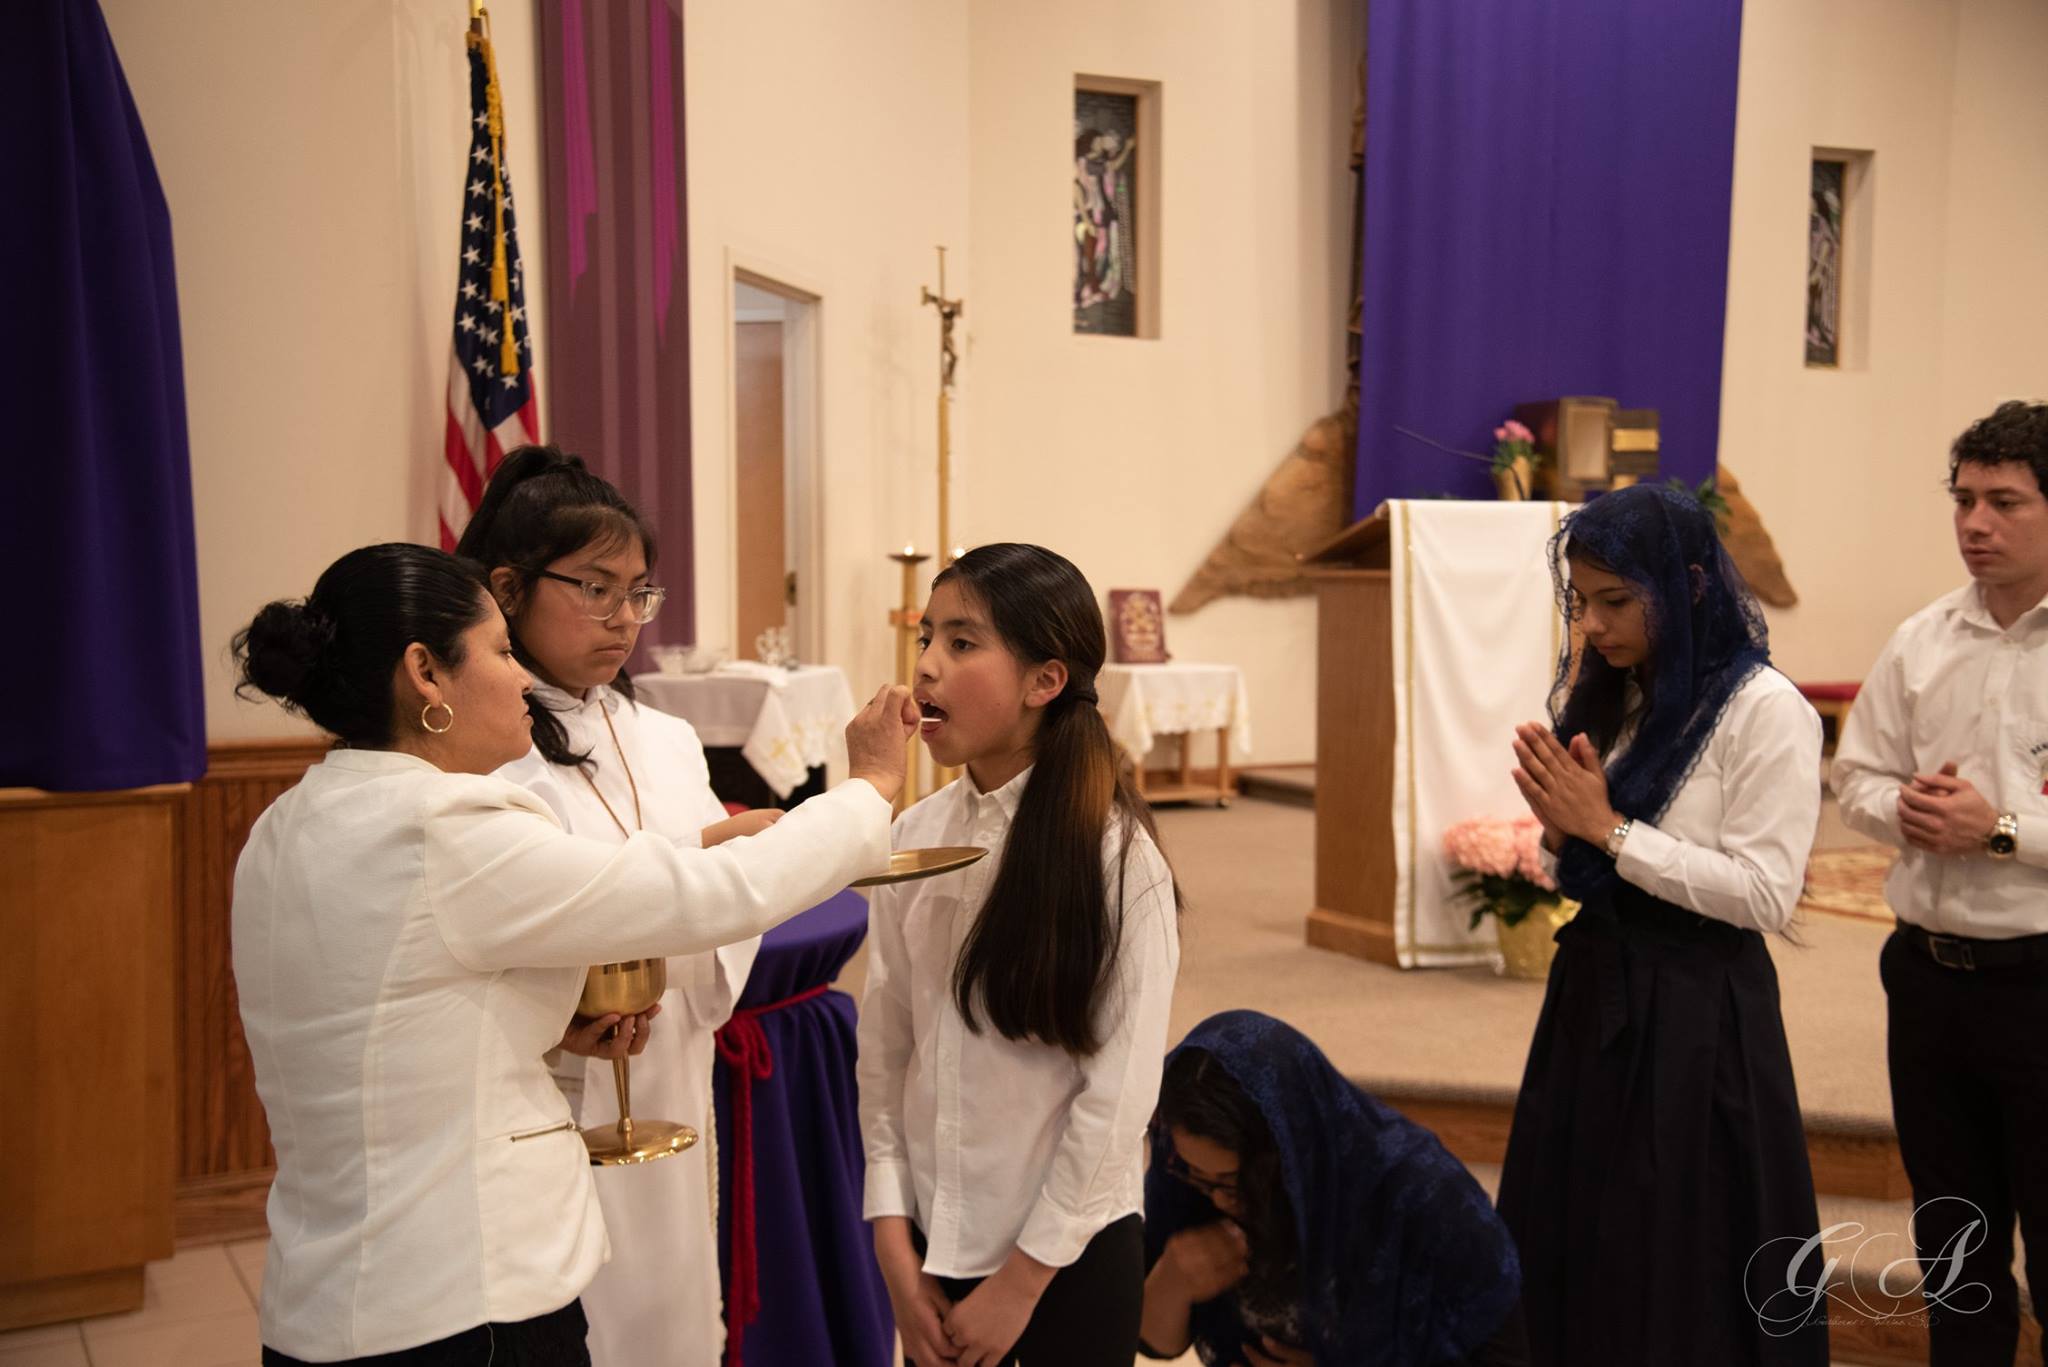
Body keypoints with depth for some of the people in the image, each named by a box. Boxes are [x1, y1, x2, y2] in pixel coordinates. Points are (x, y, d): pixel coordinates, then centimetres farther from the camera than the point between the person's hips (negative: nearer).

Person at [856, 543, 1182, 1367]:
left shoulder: (1115, 855, -14)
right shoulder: (911, 838, -2)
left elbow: (1121, 1091, -13)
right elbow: (884, 1046, 1)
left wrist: (1022, 1276, -11)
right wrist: (893, 1237, -4)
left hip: (1071, 1248, -3)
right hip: (933, 1234, 4)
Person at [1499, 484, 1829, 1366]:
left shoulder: (1765, 710, -13)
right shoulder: (1605, 696, 7)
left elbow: (1766, 895, -19)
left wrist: (1611, 830, -18)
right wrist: (1562, 826, -8)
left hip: (1693, 1008, -7)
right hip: (1592, 988, 7)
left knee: (1679, 1271, 5)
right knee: (1572, 1251, 14)